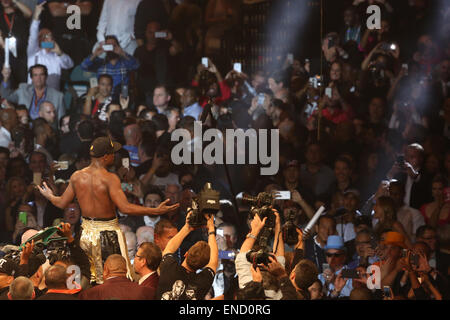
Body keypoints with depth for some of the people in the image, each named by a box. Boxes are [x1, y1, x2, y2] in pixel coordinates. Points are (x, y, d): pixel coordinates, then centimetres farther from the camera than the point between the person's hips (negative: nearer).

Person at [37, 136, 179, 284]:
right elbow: (125, 208, -27)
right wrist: (156, 211, -25)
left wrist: (50, 196, 33)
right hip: (107, 232, -6)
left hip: (87, 231, 6)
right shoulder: (110, 178, -18)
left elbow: (62, 203, 10)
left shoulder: (77, 176, 0)